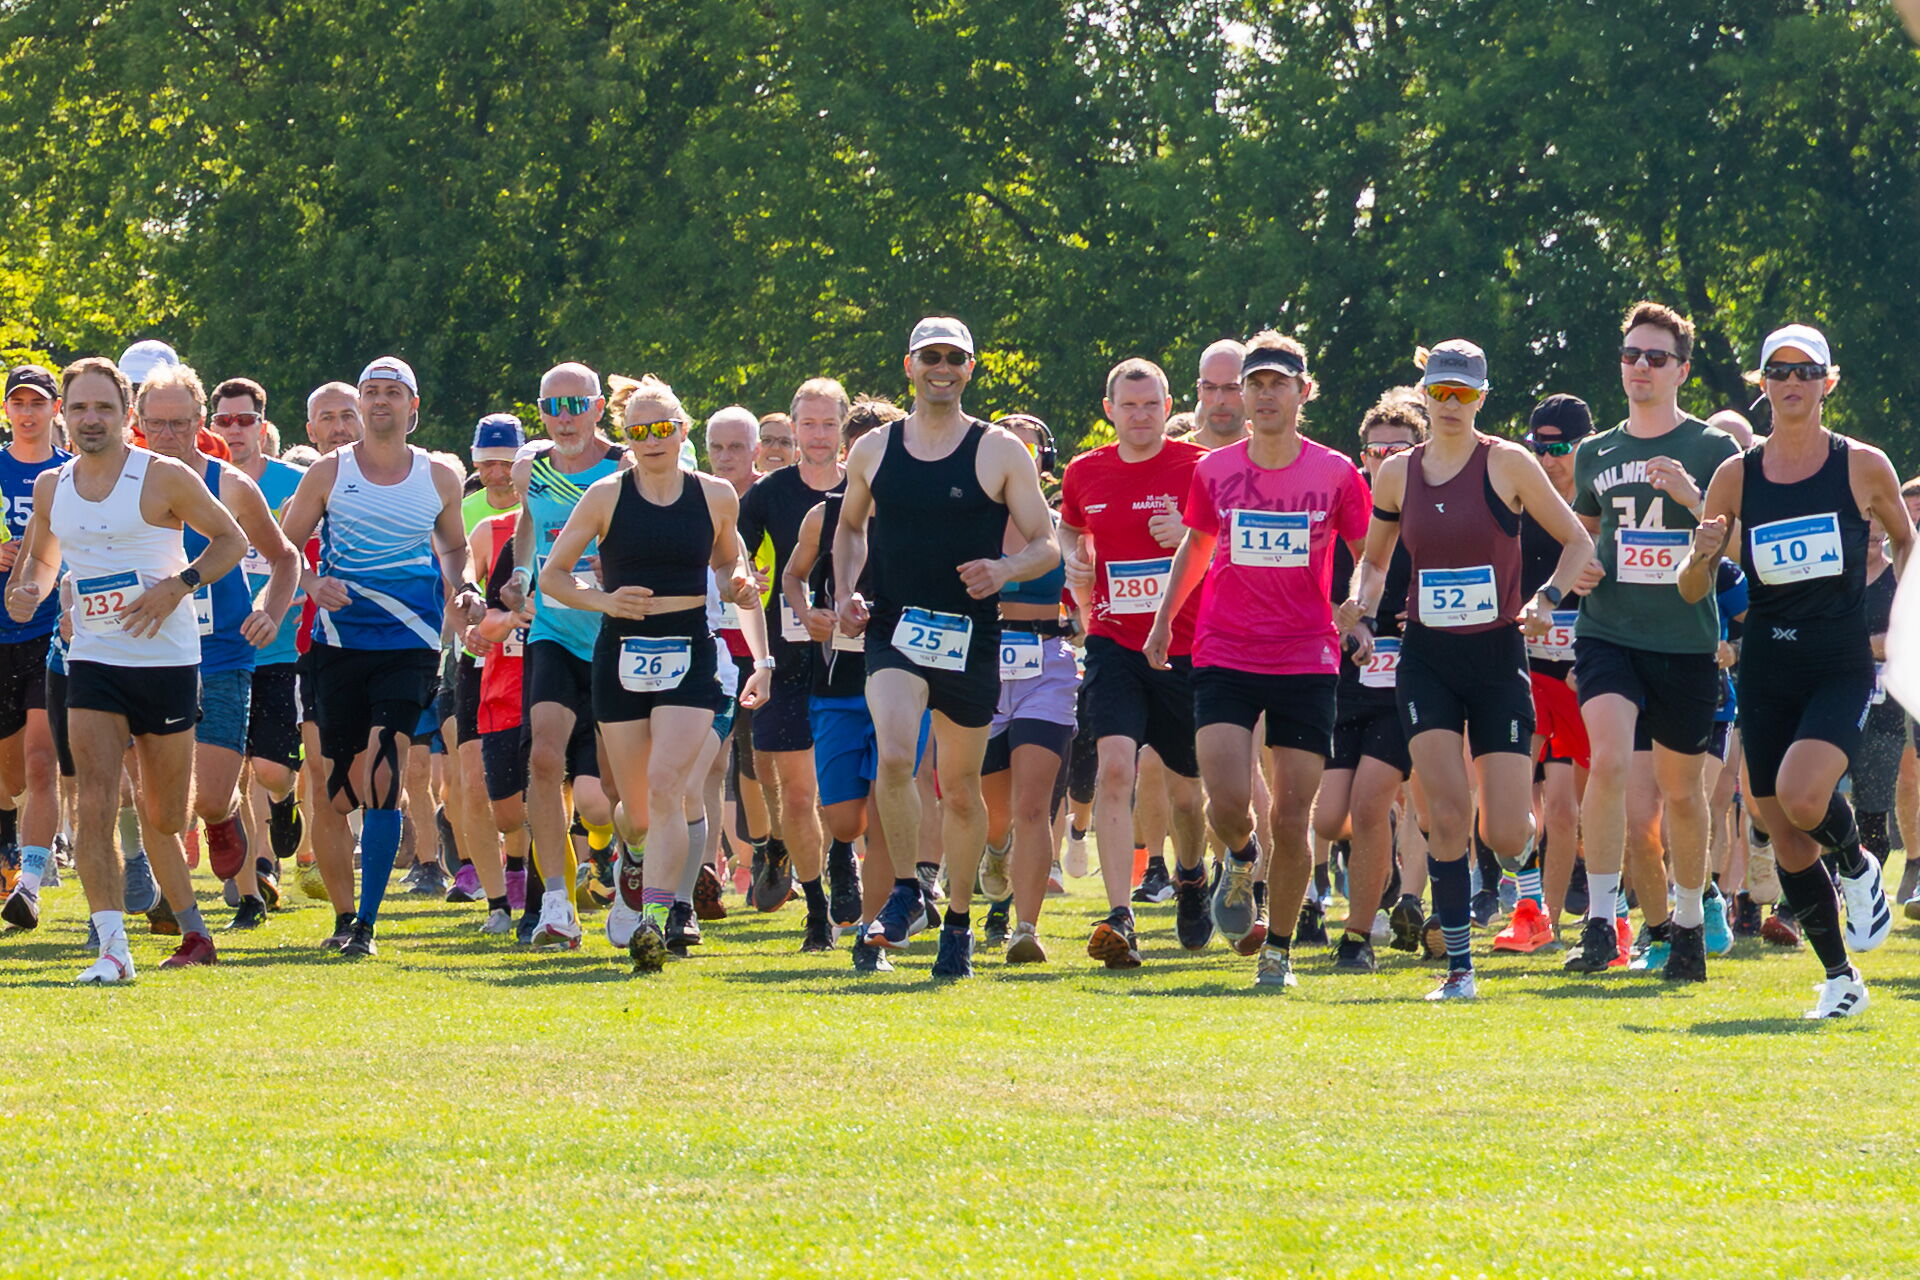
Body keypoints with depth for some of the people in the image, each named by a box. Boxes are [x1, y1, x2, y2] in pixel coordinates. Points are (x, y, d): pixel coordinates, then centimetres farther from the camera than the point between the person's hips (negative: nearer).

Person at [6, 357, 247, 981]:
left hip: (166, 661, -3)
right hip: (93, 663, 3)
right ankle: (112, 947, -17)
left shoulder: (164, 478, -7)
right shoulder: (51, 488, 6)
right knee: (95, 804, -15)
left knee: (162, 816, 8)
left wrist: (180, 585, -15)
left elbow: (231, 539, 0)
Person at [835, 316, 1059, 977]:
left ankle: (959, 920, 26)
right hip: (894, 628, 0)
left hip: (971, 640, 0)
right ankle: (905, 891, -5)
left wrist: (1005, 569, -19)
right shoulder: (874, 450, 7)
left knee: (960, 788, 8)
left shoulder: (1000, 452, 0)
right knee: (894, 756, -24)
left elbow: (1048, 546, 2)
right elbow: (850, 525, 25)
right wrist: (845, 589, 7)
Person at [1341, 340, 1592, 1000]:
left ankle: (1526, 833, 33)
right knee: (1448, 809, -15)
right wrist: (1364, 613, 2)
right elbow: (1374, 559, 20)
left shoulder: (1506, 463, -5)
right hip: (1427, 659, 2)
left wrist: (1546, 600, -15)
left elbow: (1578, 541, 1)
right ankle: (1458, 963, -6)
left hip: (1497, 655, -2)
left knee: (1504, 836, -7)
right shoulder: (1398, 472, 5)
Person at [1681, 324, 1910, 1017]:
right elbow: (1692, 591, 6)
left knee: (1800, 796, -27)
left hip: (1842, 666, -3)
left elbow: (1905, 539, 16)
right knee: (1788, 844, 2)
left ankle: (1856, 864, 6)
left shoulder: (1862, 466, -1)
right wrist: (1701, 556, -16)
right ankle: (1840, 979, 17)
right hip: (1767, 669, 3)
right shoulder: (1736, 476, 3)